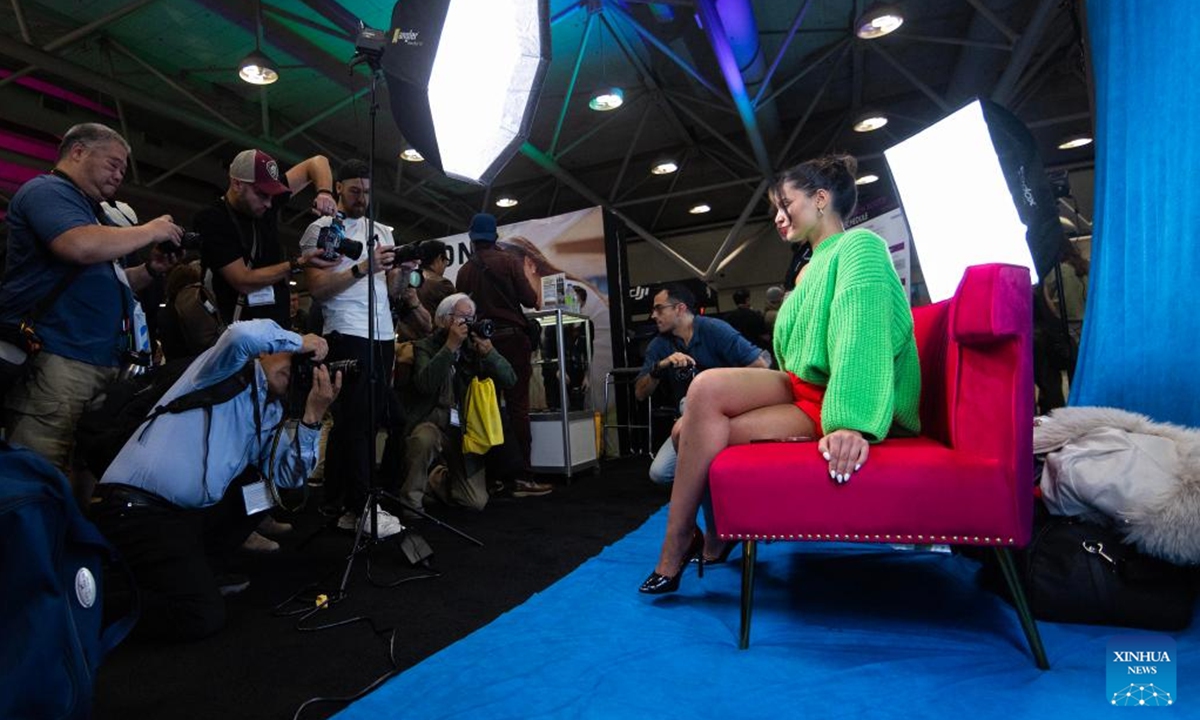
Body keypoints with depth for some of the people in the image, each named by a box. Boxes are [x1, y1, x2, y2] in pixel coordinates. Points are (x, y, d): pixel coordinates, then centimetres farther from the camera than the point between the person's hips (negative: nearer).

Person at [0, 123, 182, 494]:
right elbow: (82, 246, -23)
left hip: (102, 363, 10)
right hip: (55, 362, -10)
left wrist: (150, 270, 14)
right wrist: (149, 231, -9)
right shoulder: (46, 190, -2)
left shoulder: (90, 210, 27)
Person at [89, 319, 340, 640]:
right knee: (201, 617, -16)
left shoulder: (271, 414, 13)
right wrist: (301, 342, -15)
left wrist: (312, 416, -9)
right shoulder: (232, 372, -7)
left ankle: (192, 569, 17)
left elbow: (289, 476, -1)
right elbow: (243, 334, -32)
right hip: (135, 508, -9)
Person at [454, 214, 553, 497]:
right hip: (511, 338, -3)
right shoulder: (510, 261, -3)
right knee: (517, 406, -5)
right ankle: (522, 477, -8)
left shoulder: (464, 271, 5)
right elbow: (530, 300, -6)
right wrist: (527, 277, 13)